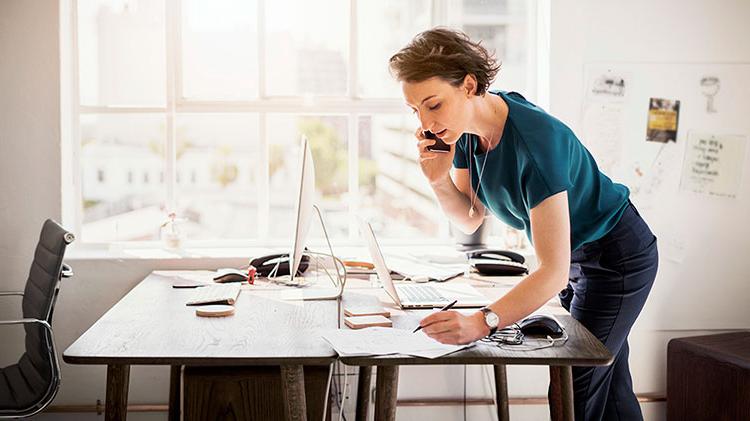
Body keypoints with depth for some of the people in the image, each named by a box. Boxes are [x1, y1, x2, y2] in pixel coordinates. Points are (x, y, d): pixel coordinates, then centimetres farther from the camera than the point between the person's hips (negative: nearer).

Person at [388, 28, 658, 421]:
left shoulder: (536, 141, -37)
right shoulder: (464, 128, -12)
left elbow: (553, 272, -39)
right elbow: (471, 220, -1)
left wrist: (481, 322, -51)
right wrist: (439, 179, -21)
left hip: (618, 257, -8)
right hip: (573, 255, 8)